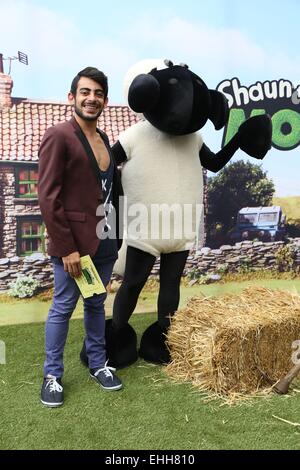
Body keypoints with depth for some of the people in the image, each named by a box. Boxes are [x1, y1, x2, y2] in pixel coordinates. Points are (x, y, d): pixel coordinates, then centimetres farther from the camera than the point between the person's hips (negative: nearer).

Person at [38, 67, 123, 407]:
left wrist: (117, 235, 9)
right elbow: (48, 197, -15)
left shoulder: (105, 140, 11)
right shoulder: (58, 136, -10)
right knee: (63, 307, 5)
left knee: (96, 303, 17)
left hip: (105, 241, 6)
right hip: (73, 243, -6)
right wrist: (66, 248, -18)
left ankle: (97, 364, 33)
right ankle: (52, 375, 22)